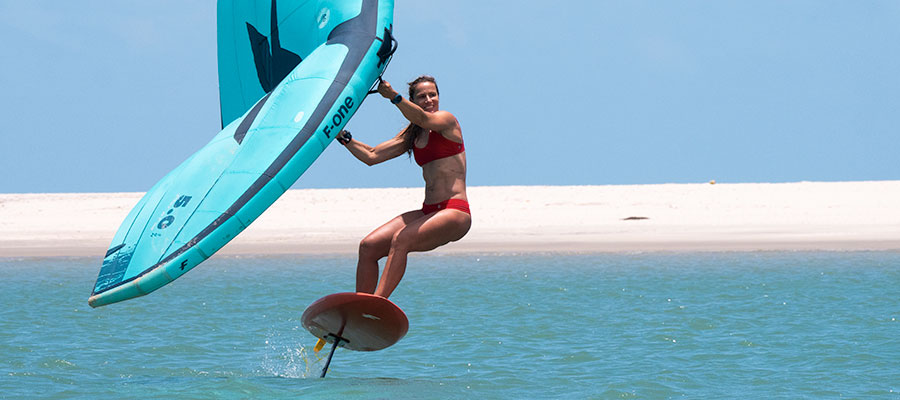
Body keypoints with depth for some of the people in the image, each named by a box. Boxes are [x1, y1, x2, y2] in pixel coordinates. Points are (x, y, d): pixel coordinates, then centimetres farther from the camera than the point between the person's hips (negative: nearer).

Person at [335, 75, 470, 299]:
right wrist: (342, 136, 4)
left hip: (455, 213, -8)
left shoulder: (447, 120, -2)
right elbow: (371, 156, 16)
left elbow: (422, 118, -24)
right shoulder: (412, 136, 19)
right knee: (368, 247, -4)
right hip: (429, 212, 8)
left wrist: (393, 96, -38)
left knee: (401, 240, -31)